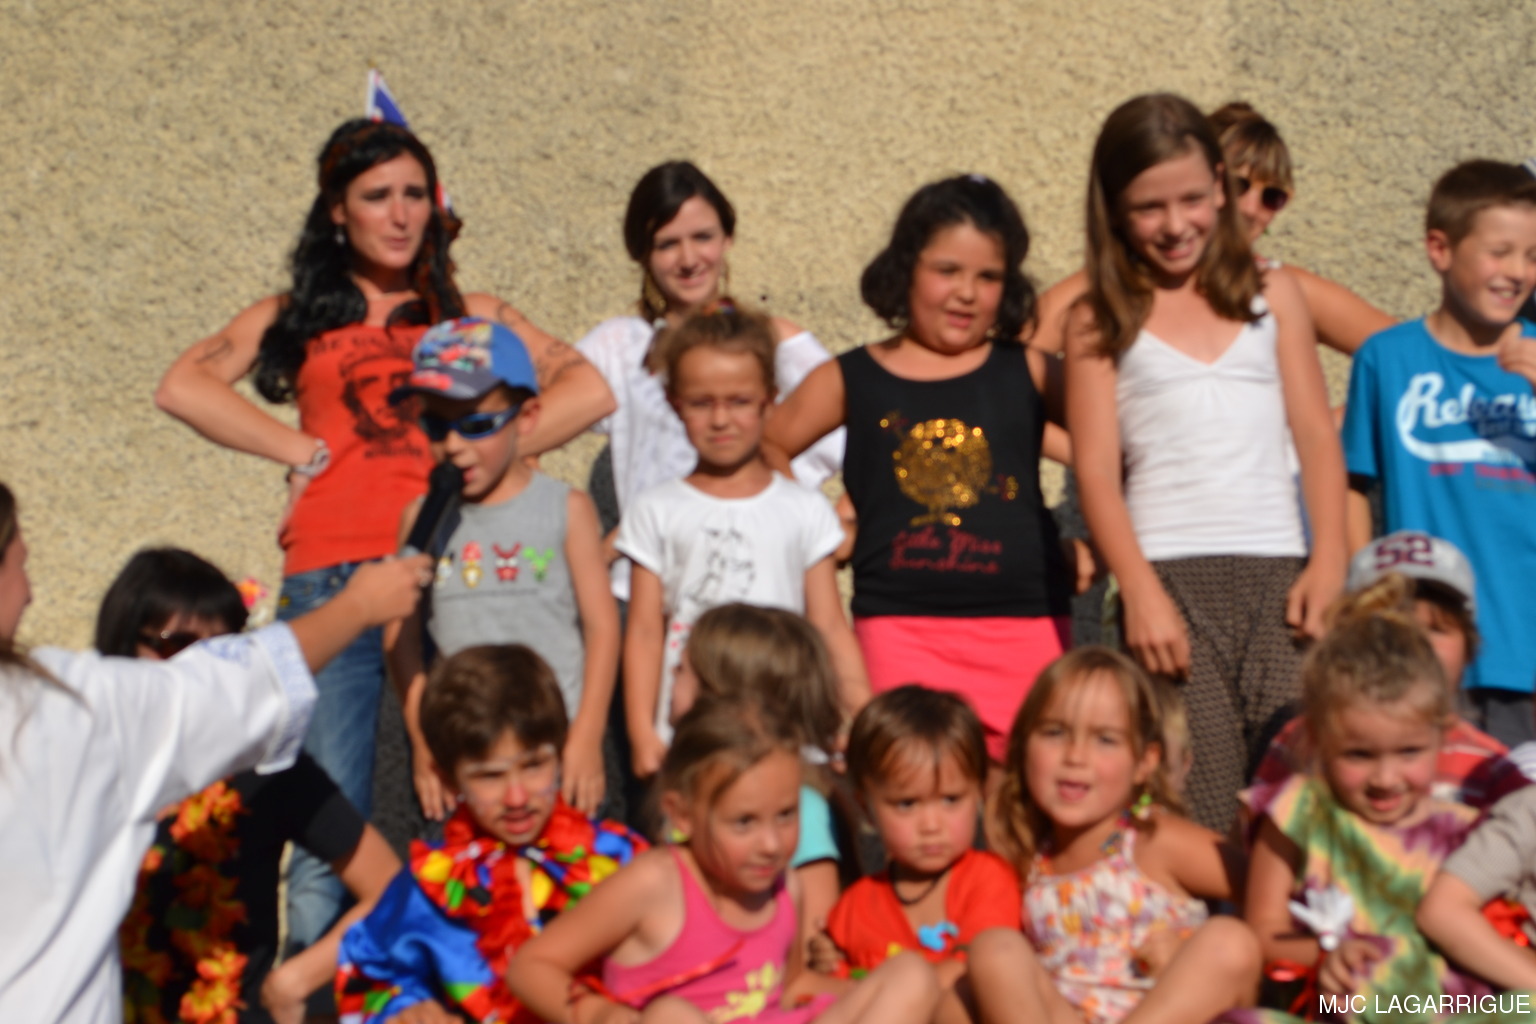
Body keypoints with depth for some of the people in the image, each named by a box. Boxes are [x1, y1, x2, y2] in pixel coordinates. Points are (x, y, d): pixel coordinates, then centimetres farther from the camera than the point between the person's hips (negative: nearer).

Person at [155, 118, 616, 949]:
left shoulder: (470, 316, 21)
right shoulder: (297, 316, 20)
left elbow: (589, 389, 6)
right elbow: (183, 387, 3)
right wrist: (305, 452, 0)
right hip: (330, 581, 0)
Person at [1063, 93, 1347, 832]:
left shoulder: (1272, 298, 15)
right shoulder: (1101, 322, 9)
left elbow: (1318, 438, 12)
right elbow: (1097, 470, 2)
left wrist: (1328, 565, -2)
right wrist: (1141, 594, -10)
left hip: (1278, 572, 2)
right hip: (1170, 576, -2)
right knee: (1196, 822, -9)